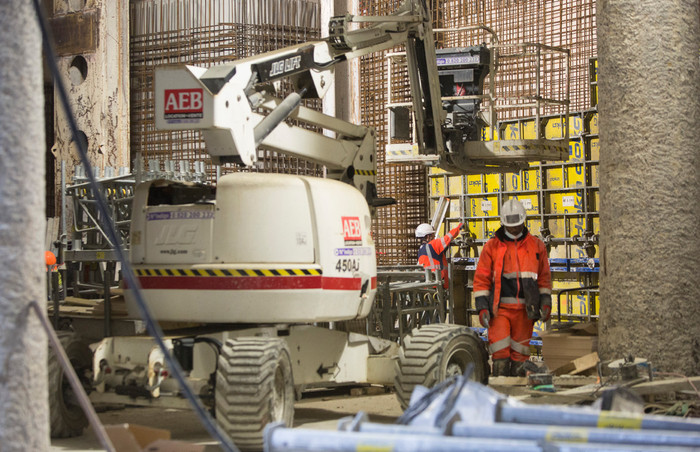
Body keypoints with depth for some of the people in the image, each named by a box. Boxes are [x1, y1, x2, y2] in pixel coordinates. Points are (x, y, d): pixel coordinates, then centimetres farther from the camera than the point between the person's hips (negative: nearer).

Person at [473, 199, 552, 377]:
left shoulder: (536, 246, 10)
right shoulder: (492, 246, 4)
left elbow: (544, 277, 15)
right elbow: (481, 280, 3)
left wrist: (546, 302, 5)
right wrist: (482, 307, -5)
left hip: (524, 309, 2)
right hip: (499, 307, -2)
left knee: (520, 354, 6)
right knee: (500, 352, -11)